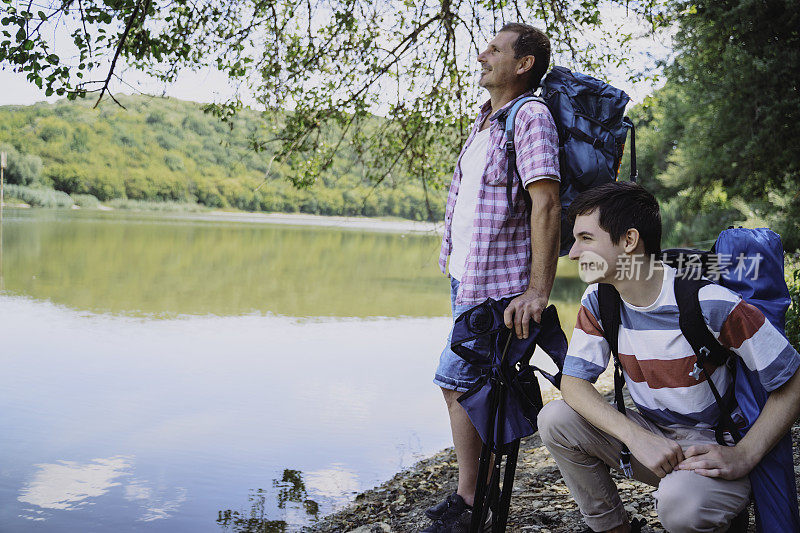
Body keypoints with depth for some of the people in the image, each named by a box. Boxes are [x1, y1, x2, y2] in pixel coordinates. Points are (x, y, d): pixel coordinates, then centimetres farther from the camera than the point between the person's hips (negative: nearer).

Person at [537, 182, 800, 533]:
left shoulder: (710, 304, -22)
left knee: (682, 502, -36)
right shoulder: (598, 301, -6)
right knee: (554, 419, -17)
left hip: (709, 445, -5)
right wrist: (636, 437, -27)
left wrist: (743, 456, -26)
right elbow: (574, 382, -11)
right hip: (646, 432, 5)